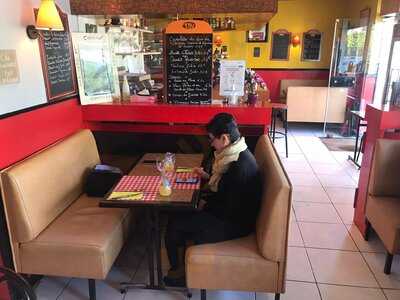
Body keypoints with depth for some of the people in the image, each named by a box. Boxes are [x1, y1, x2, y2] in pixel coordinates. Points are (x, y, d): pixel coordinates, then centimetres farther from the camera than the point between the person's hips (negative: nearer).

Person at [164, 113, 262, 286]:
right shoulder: (236, 154, 1)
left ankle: (178, 271, 18)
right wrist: (207, 177, 5)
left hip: (234, 223, -10)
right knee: (179, 213, 8)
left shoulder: (241, 166, -29)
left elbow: (230, 211, -25)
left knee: (175, 222, -5)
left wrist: (206, 205, -10)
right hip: (230, 211, 10)